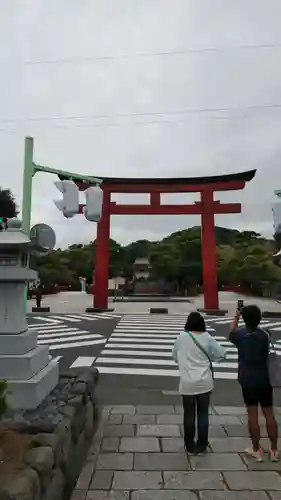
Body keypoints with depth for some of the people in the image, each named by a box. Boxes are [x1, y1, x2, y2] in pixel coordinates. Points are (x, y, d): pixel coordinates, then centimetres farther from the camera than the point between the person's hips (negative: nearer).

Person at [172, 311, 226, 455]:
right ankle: (202, 445, 25)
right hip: (205, 382, 1)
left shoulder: (181, 337, -7)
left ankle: (190, 445, 24)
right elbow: (221, 354, -3)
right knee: (203, 413, 15)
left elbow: (175, 357, 5)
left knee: (189, 414, 13)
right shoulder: (207, 338, -8)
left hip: (187, 383, 0)